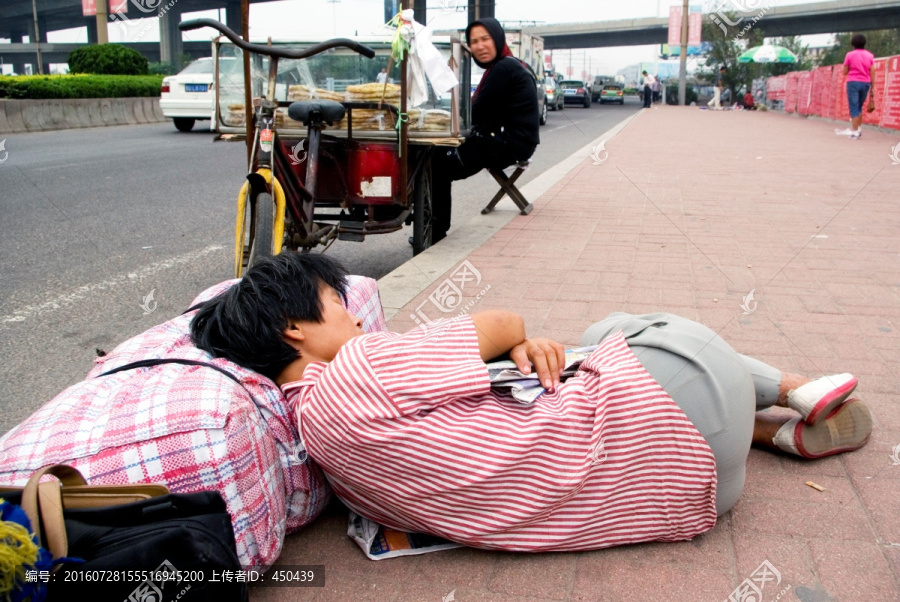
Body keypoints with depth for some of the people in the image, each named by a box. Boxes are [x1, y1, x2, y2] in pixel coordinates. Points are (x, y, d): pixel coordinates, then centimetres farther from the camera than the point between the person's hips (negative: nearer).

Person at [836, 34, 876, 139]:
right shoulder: (870, 55, 6)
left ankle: (855, 131, -9)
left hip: (853, 82, -3)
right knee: (859, 107, 18)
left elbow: (845, 72, 0)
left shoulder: (850, 55, -2)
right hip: (865, 83, 4)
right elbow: (872, 72, 3)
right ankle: (857, 128, 19)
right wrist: (872, 86, 6)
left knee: (854, 108, -4)